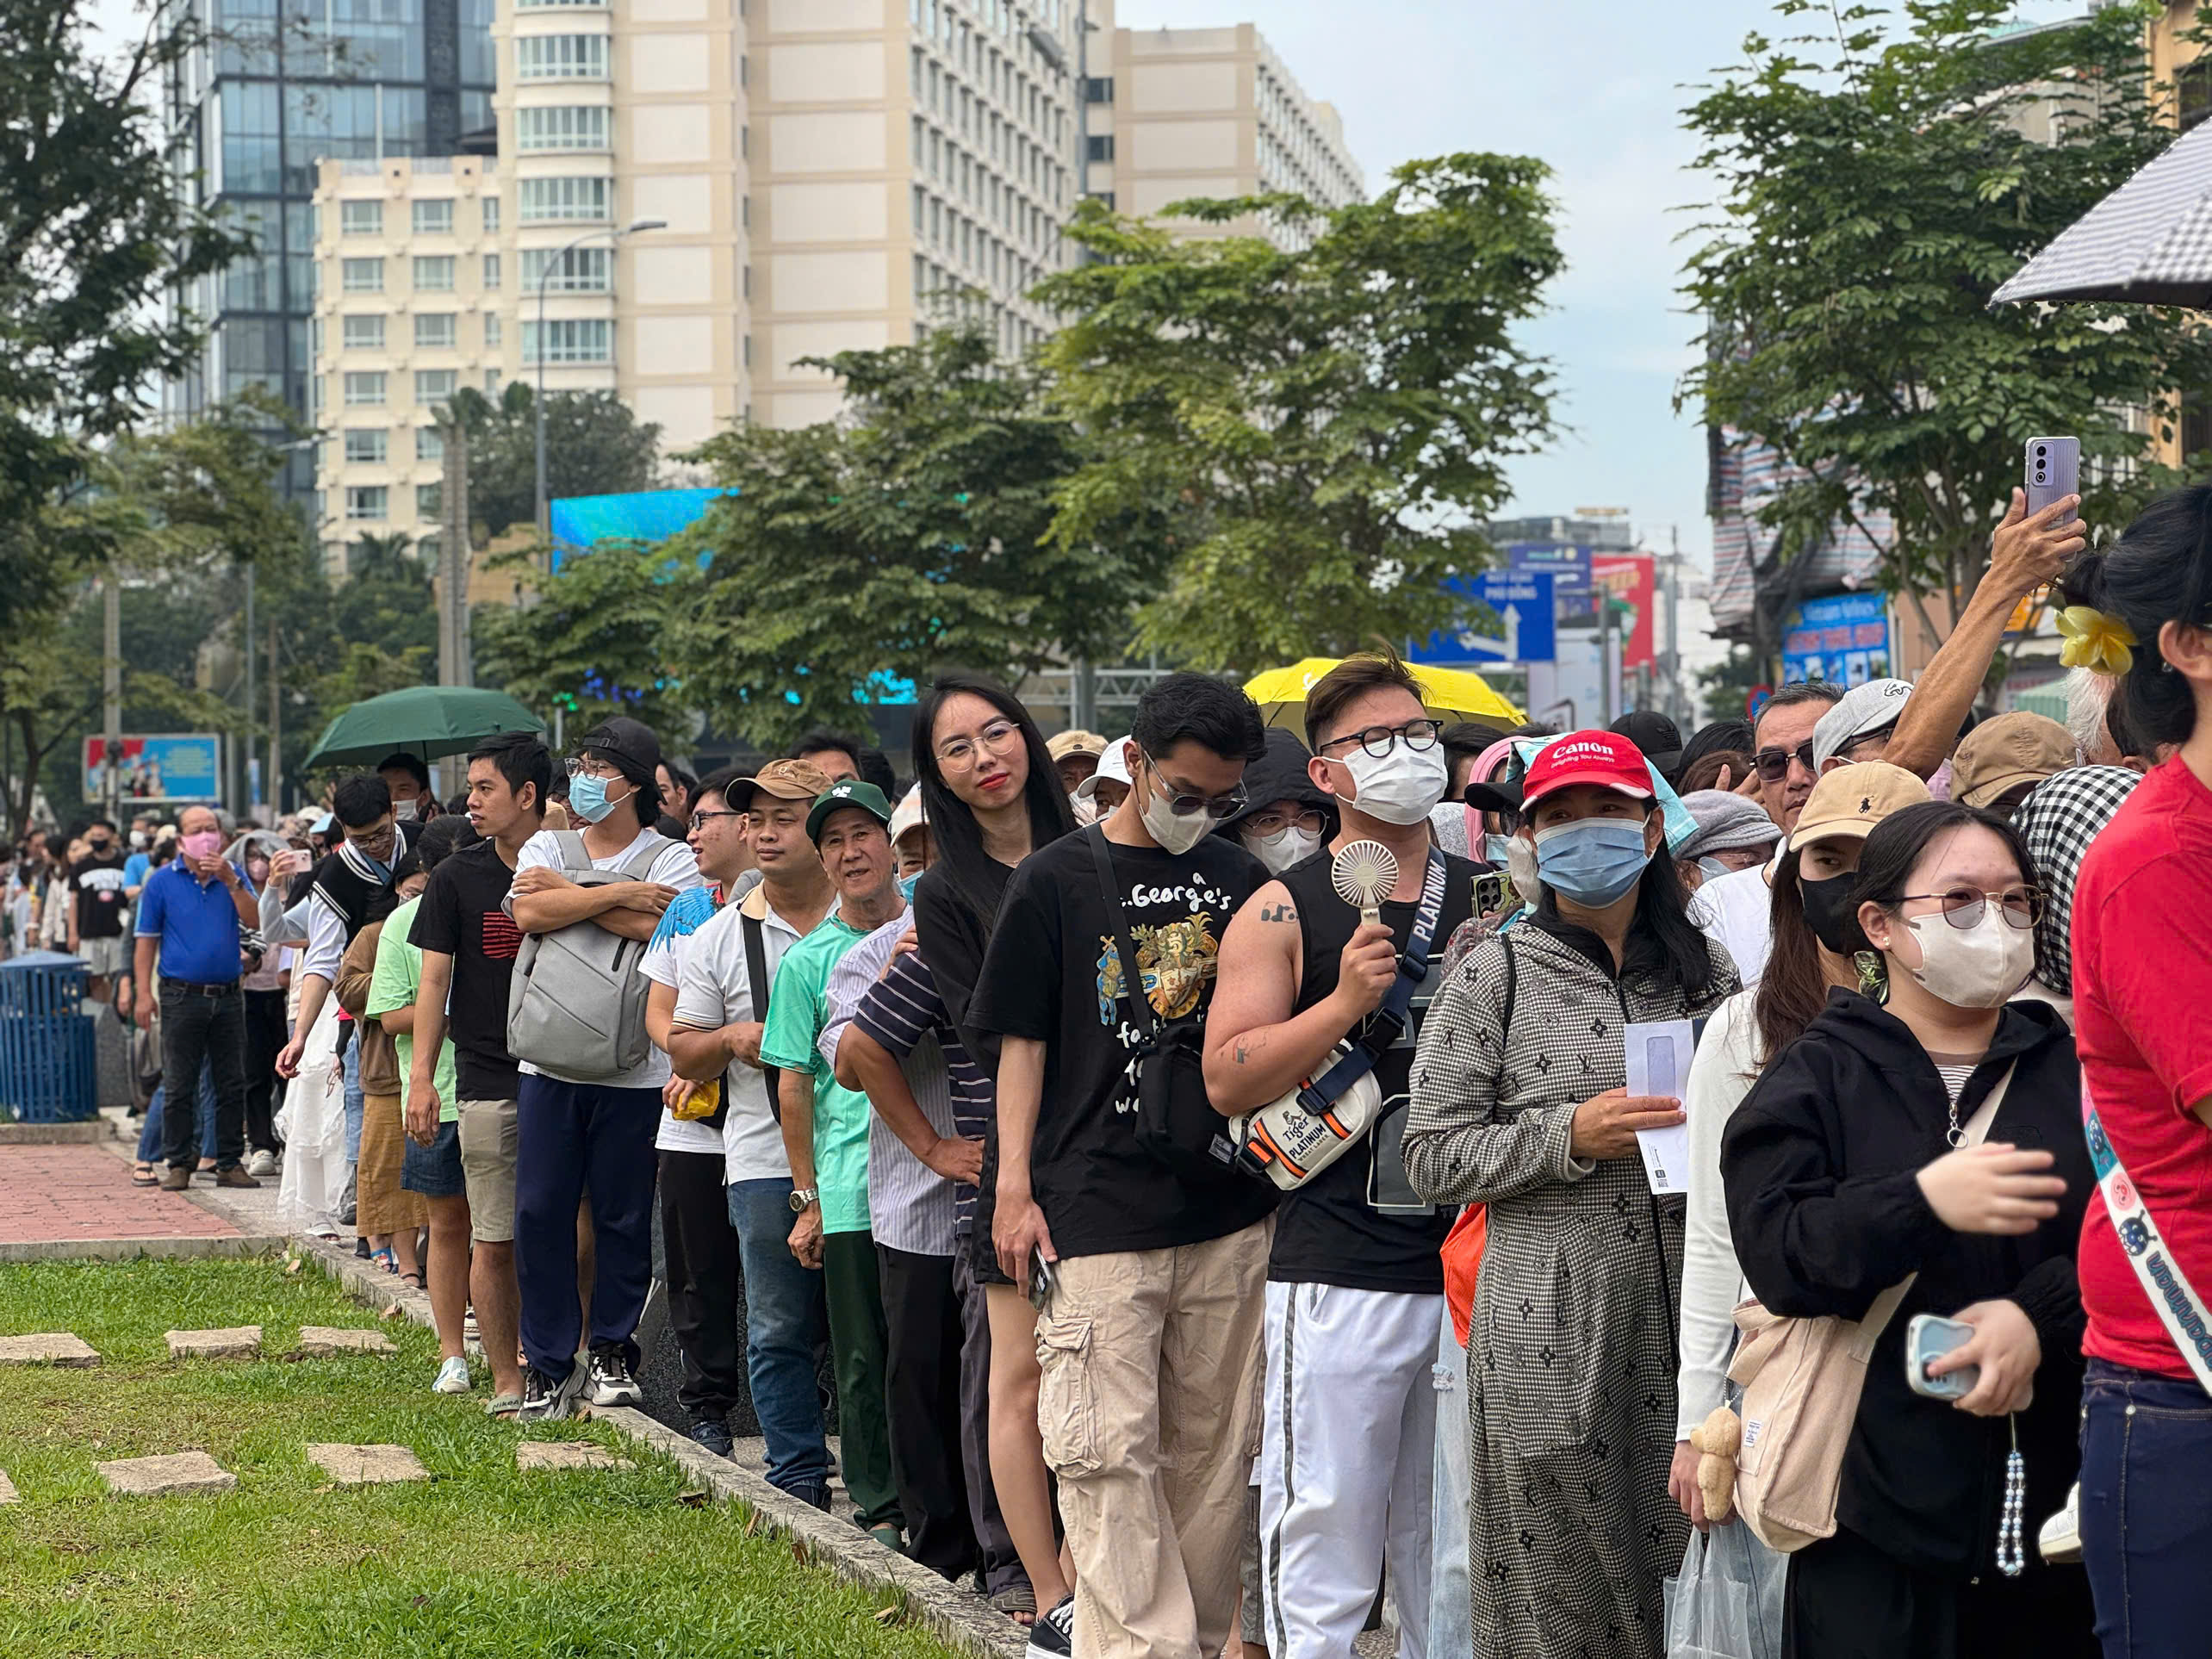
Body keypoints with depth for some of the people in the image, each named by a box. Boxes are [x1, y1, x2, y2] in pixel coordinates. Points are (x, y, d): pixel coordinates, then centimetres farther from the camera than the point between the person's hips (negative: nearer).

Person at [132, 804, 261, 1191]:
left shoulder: (233, 875, 8)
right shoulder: (162, 881, 2)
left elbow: (254, 922, -3)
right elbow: (147, 939, 2)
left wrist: (231, 882, -14)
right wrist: (144, 994, -5)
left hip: (228, 995, 2)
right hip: (182, 995, -2)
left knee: (232, 1084, 4)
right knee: (179, 1085, 0)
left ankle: (230, 1163, 11)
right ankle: (178, 1164, 8)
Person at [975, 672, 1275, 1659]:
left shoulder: (1240, 881, 11)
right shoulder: (1057, 881, 0)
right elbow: (1022, 1042, 2)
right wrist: (1015, 1188, -3)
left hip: (1231, 1213, 4)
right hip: (1099, 1213, -4)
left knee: (1213, 1447, 8)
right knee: (1109, 1451, -7)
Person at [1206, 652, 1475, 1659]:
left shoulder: (1489, 898, 11)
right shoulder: (1286, 913, -1)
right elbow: (1227, 1079, -8)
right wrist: (1346, 1001, -18)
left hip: (1473, 1261, 4)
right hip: (1341, 1267, -4)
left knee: (1449, 1542, 12)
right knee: (1326, 1538, -3)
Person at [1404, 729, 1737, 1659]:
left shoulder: (1704, 969, 11)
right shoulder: (1493, 978, 0)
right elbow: (1432, 1157, -2)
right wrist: (1568, 1136, -14)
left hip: (1686, 1308, 3)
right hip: (1548, 1328, -3)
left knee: (1680, 1566, 6)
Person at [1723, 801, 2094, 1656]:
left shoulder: (2070, 1071, 10)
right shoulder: (1817, 1076, 5)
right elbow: (1774, 1250, -9)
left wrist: (2040, 1315, -19)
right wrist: (1924, 1201, -24)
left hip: (2051, 1486, 2)